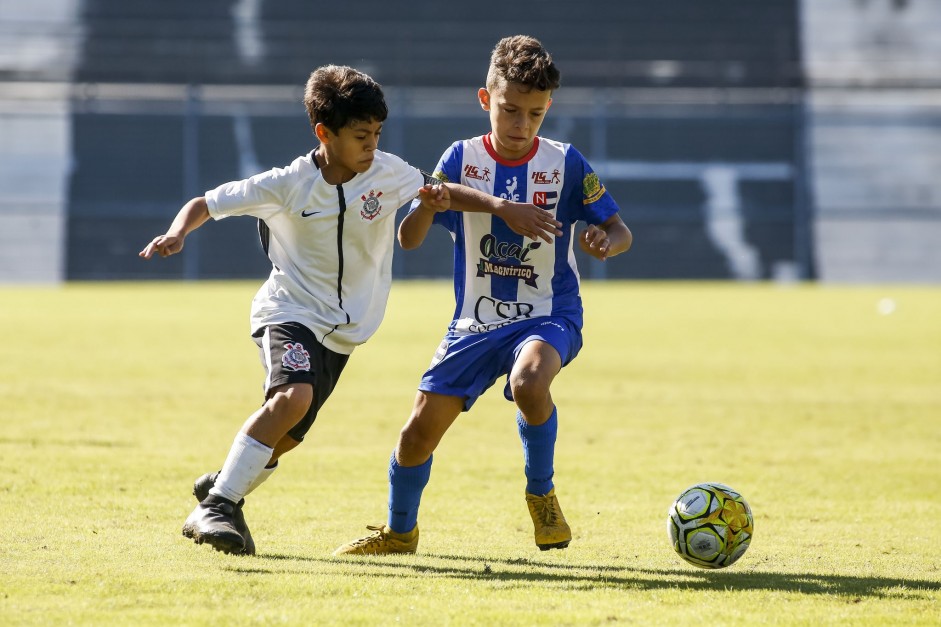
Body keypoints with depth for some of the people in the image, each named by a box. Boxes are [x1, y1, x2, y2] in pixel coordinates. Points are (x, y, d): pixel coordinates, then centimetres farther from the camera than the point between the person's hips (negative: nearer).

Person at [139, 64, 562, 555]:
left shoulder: (387, 172, -6)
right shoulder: (286, 185, -15)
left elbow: (442, 193, 12)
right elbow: (205, 204, -8)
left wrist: (500, 206, 0)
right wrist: (176, 235, -27)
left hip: (342, 331, 5)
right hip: (289, 312, -5)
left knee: (286, 437, 4)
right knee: (292, 396, -32)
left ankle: (223, 485, 35)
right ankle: (215, 507, -25)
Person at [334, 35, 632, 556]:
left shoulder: (565, 164, -6)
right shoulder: (462, 159, -4)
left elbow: (619, 230, 0)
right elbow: (408, 239, -8)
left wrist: (605, 243, -24)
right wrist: (429, 203, -30)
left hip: (548, 316, -2)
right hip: (476, 321, 2)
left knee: (529, 380, -36)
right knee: (421, 428, -2)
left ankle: (541, 493, -11)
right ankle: (399, 530, 26)